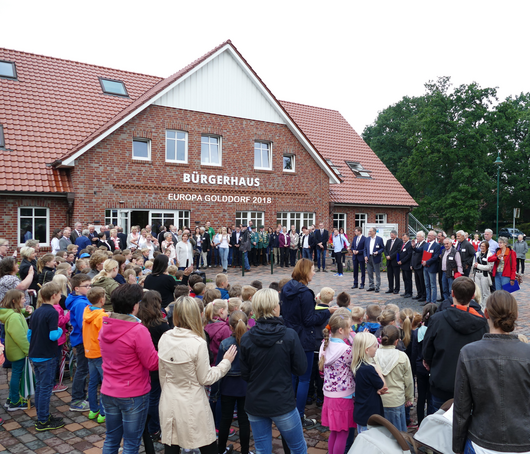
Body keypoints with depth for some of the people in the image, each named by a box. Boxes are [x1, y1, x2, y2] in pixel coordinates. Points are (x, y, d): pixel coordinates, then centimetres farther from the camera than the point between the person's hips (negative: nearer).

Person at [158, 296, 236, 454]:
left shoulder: (164, 339, -4)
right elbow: (205, 379, -10)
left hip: (169, 403, 5)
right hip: (192, 405, -5)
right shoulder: (198, 343, -20)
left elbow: (162, 374, 7)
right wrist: (226, 362, 0)